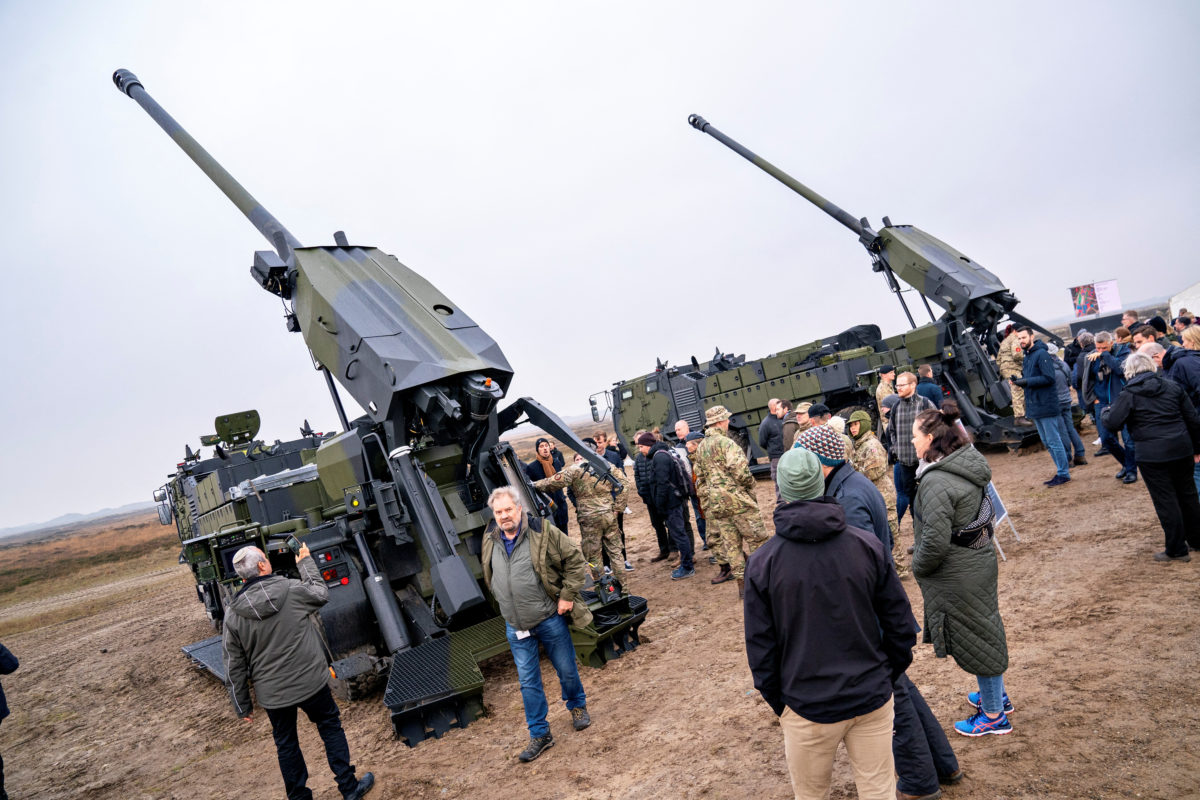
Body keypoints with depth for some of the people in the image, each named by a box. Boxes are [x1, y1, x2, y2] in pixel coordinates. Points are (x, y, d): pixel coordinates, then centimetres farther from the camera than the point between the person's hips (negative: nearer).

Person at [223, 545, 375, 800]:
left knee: (285, 744, 19)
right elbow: (321, 593, 8)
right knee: (331, 727, 17)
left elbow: (234, 666, -1)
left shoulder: (233, 614, -7)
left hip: (272, 693, 2)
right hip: (310, 682, -2)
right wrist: (306, 562, 20)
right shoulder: (291, 590, -15)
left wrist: (242, 706, 9)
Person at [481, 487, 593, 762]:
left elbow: (574, 559, -10)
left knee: (566, 670, 14)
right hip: (516, 627, 3)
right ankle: (540, 734, 22)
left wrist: (567, 595, -13)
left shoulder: (543, 532, -16)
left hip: (549, 619, -3)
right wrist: (504, 602, 13)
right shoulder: (490, 539, -1)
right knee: (528, 682, 9)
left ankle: (577, 706, 42)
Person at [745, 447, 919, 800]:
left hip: (808, 707, -2)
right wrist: (887, 677, 14)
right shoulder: (867, 545, -8)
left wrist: (777, 702, 7)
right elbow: (900, 623, -1)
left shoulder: (763, 562, -12)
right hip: (872, 698, 2)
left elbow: (760, 647, -7)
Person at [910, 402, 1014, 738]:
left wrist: (918, 566, -11)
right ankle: (997, 696, 43)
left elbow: (936, 541, -30)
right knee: (985, 631, 24)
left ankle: (994, 716, 24)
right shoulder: (968, 467, 2)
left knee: (974, 638, 7)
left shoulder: (936, 482, -27)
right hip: (981, 558, 9)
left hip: (958, 574, -9)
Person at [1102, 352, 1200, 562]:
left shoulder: (1129, 394, -6)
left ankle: (1177, 550, 8)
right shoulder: (1172, 386, 8)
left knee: (1165, 500, 2)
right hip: (1182, 449, 5)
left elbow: (1113, 422, -10)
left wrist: (1106, 411, 13)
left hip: (1152, 455, -5)